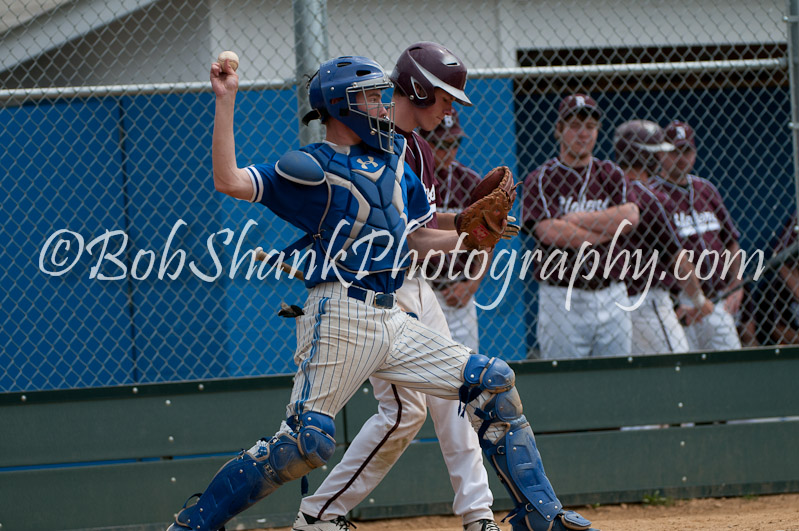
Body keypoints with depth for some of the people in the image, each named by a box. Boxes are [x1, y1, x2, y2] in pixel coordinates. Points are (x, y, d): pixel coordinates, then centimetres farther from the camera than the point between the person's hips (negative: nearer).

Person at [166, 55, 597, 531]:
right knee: (307, 441, -18)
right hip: (339, 319, -7)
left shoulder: (393, 161, 18)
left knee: (494, 382, 1)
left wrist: (468, 237, 10)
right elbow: (229, 181, -15)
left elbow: (414, 239, 25)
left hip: (393, 321, 7)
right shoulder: (312, 167, -3)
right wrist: (226, 102, -16)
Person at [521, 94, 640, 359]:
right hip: (562, 299, -4)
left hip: (610, 295, 4)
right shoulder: (540, 179, 2)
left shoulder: (610, 174, 13)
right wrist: (606, 229, -4)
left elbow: (630, 217, -4)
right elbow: (550, 232, -12)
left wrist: (576, 220, -7)